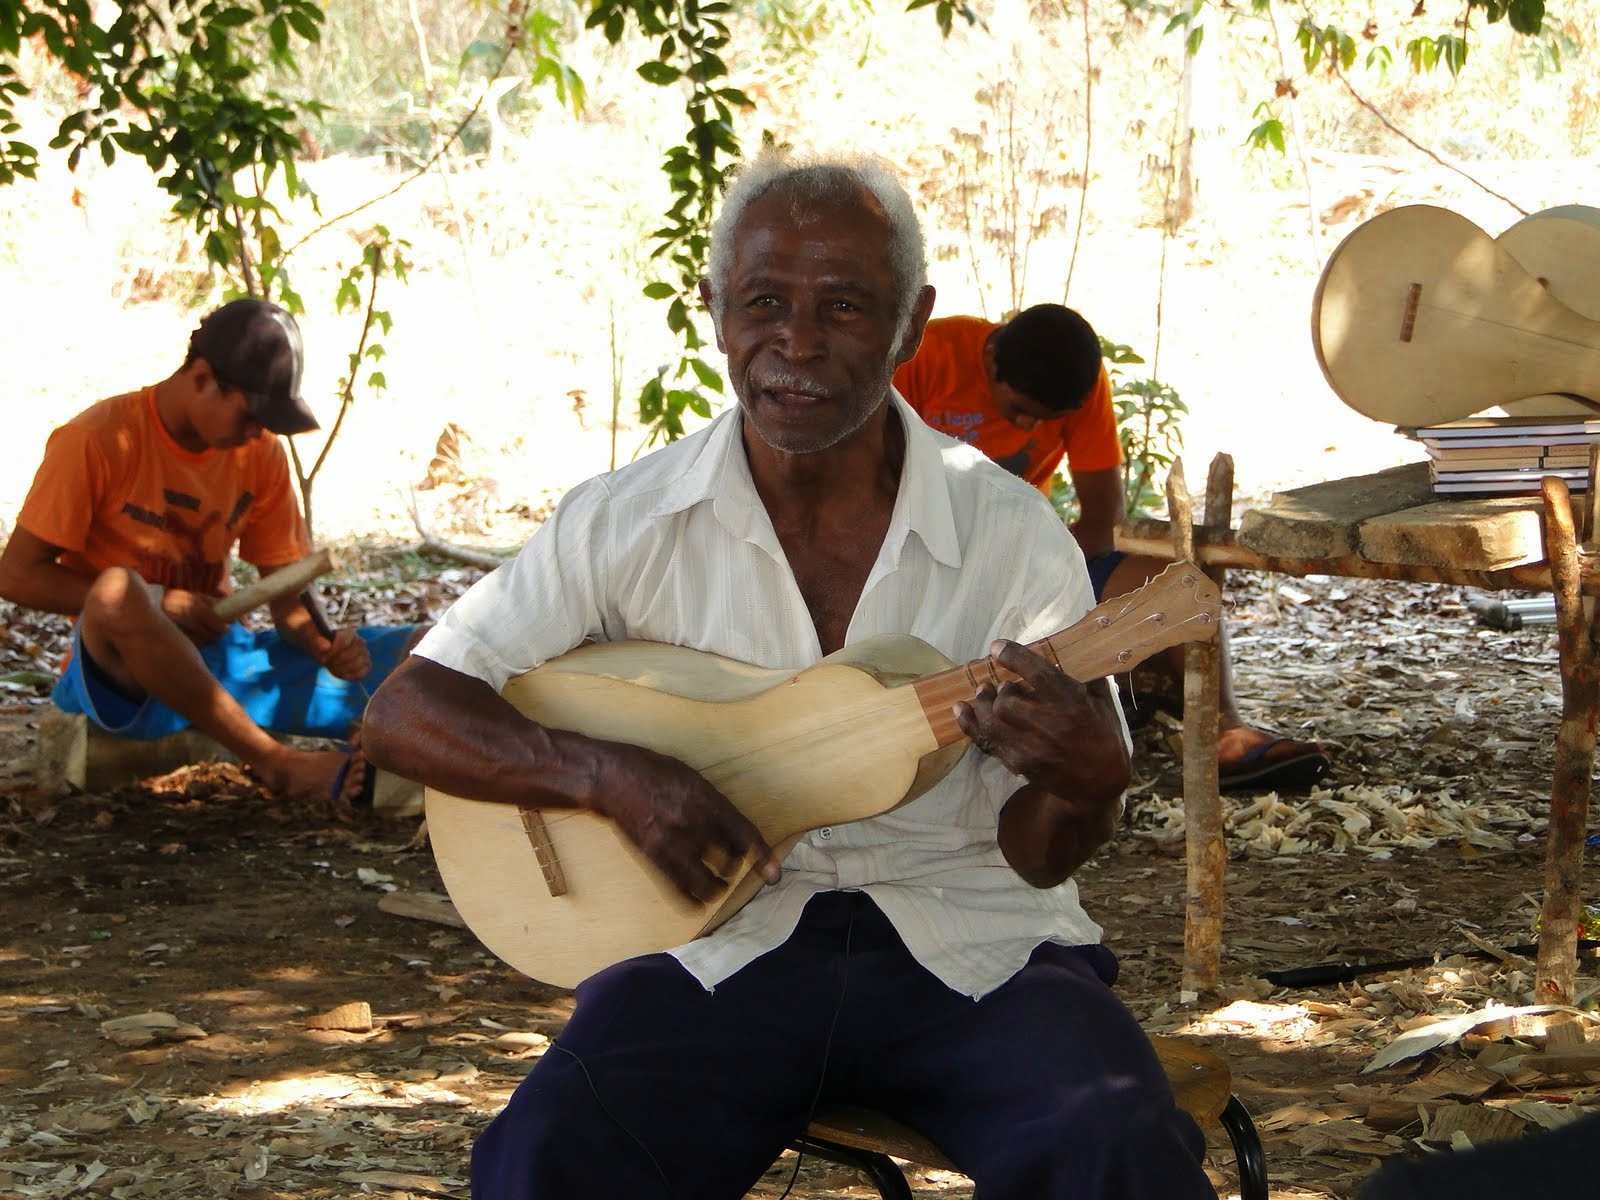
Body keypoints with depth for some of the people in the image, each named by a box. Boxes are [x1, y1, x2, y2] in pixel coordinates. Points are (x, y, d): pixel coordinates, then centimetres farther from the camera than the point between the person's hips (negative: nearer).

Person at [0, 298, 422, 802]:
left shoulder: (261, 455, 6)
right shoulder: (98, 441, -10)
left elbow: (287, 591, 9)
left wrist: (326, 645, -15)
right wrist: (156, 604, -19)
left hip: (220, 657, 5)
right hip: (123, 675, -5)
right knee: (118, 591, -42)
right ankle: (276, 762, -34)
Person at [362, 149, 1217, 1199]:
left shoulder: (1014, 535, -2)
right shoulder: (629, 523, -1)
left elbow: (1036, 857, 0)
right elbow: (405, 714, -2)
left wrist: (1084, 786, -25)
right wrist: (614, 777, -18)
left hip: (973, 951, 0)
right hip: (724, 943, 0)